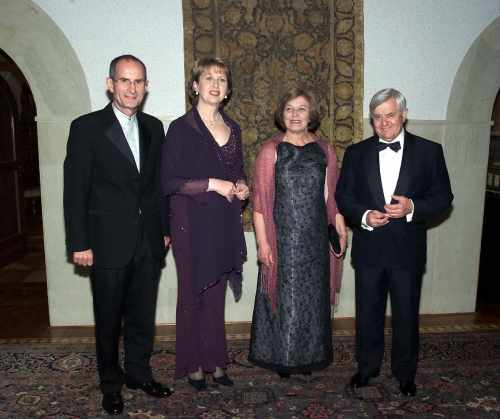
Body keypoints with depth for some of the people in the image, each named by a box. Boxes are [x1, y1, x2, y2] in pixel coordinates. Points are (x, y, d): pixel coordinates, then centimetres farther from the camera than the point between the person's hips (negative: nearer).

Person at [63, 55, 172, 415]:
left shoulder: (153, 127, 8)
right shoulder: (86, 127, -6)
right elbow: (75, 190, -8)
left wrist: (165, 229, 9)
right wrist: (79, 243, -11)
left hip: (148, 241, 4)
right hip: (108, 243, -4)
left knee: (143, 314, 15)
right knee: (109, 318, 12)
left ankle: (139, 372, 35)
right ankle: (111, 383, 31)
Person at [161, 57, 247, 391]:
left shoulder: (232, 128, 11)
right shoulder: (181, 128, -6)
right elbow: (169, 182, -11)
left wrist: (241, 185, 0)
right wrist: (212, 184, -18)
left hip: (225, 224, 5)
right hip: (192, 222, -5)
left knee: (216, 294, 13)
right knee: (192, 294, 6)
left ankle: (215, 362, 27)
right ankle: (193, 366, 23)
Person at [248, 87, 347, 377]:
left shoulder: (324, 150, 7)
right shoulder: (271, 150, -2)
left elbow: (332, 195, 9)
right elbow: (260, 200, -6)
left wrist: (340, 228, -1)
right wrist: (262, 241, -11)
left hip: (315, 238, 3)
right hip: (281, 238, -3)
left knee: (313, 294, 12)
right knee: (282, 295, 5)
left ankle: (310, 355, 31)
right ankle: (280, 356, 24)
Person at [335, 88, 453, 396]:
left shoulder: (429, 151, -1)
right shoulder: (357, 152, 3)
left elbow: (443, 197, -1)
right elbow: (343, 196, 3)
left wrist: (412, 208, -19)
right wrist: (364, 216, -15)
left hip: (408, 251, -1)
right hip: (368, 249, 1)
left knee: (407, 315, 12)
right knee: (368, 313, 14)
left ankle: (406, 373, 33)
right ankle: (367, 367, 35)